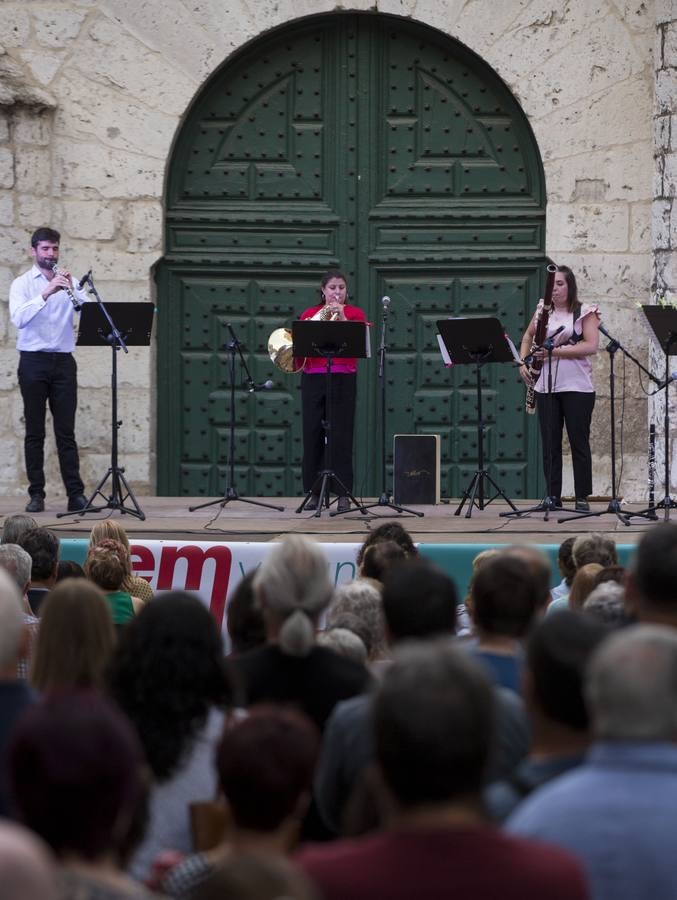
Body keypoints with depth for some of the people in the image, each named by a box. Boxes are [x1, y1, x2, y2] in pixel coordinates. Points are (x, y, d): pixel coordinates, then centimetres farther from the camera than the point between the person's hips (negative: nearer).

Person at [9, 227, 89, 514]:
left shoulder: (68, 282, 11)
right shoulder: (22, 284, 3)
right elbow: (18, 318, -15)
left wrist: (72, 291, -17)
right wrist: (46, 293, -24)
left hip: (63, 361, 2)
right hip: (33, 361, -2)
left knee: (66, 431, 0)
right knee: (35, 432, 1)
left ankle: (76, 494, -2)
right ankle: (36, 494, 3)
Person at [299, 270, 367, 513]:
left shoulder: (355, 313, 6)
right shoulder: (309, 314, 12)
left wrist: (342, 318, -17)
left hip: (343, 379, -2)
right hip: (313, 378, 2)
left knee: (341, 436, -6)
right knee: (312, 434, 1)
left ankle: (343, 494, -4)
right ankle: (314, 492, 8)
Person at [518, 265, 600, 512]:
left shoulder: (585, 312, -2)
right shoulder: (543, 310, 11)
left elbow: (591, 346, -13)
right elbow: (528, 337, 26)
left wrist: (556, 351, -18)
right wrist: (523, 362, 8)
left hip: (577, 387, -4)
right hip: (546, 387, 4)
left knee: (579, 443, 1)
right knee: (550, 444, 4)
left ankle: (582, 498, 6)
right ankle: (553, 497, 9)